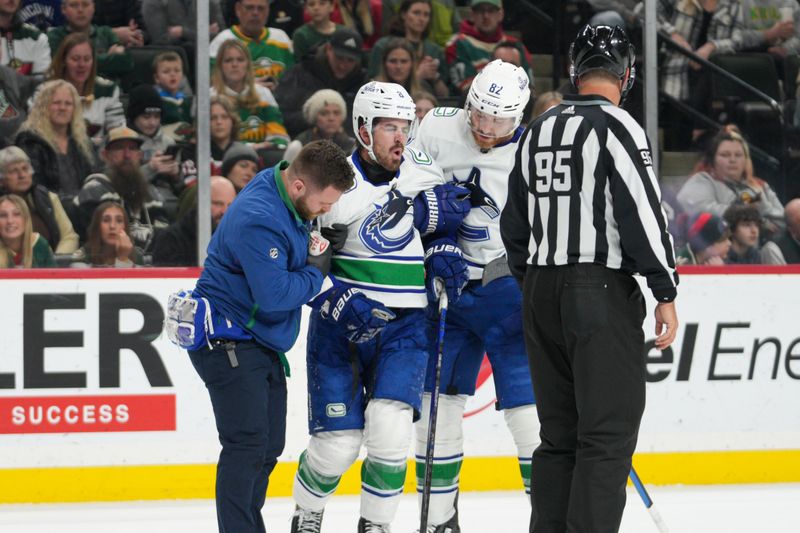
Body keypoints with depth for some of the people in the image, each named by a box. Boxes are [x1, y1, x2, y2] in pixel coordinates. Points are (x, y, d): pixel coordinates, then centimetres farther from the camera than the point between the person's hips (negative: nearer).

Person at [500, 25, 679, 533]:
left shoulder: (538, 131, 13)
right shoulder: (616, 127, -9)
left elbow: (515, 223, 19)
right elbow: (643, 212, -16)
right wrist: (666, 291, -11)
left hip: (542, 294, 7)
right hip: (602, 292, -7)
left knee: (559, 432, 13)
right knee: (608, 433, -6)